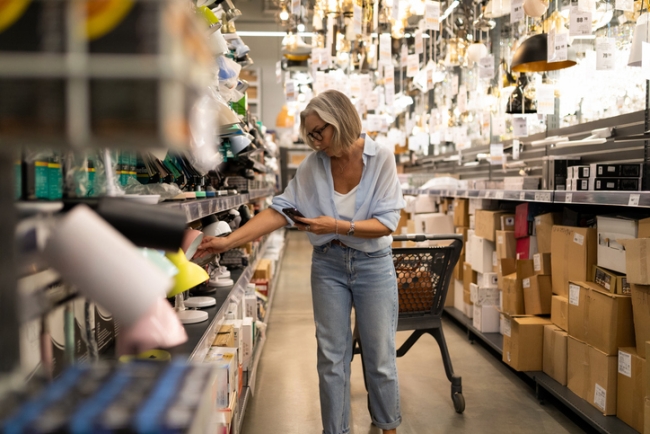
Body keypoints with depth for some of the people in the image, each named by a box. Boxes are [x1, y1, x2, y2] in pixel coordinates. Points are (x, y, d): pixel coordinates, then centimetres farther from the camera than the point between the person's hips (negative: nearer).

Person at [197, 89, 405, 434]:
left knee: (380, 358, 9)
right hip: (328, 265, 2)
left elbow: (387, 223, -14)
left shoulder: (381, 159, -12)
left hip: (373, 264, -2)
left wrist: (339, 226, -27)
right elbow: (280, 210, -10)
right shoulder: (312, 165, -5)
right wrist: (229, 241, -19)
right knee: (332, 358, 9)